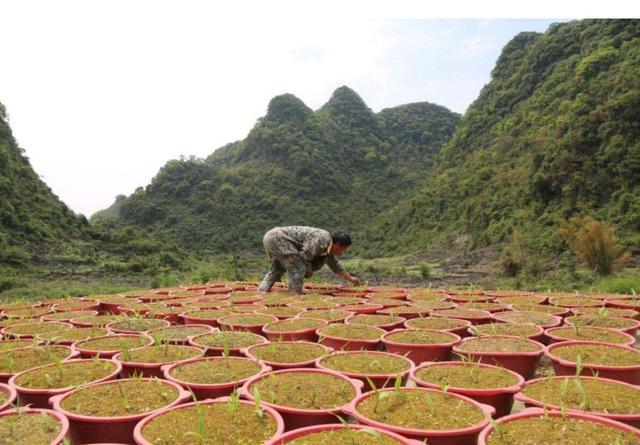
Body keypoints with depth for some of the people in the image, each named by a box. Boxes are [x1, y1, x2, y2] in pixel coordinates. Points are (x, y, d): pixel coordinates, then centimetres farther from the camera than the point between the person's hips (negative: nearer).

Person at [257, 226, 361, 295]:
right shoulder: (322, 239, -18)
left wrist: (349, 278, 38)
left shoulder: (328, 247, 14)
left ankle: (262, 292, 25)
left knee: (277, 269, 25)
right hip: (278, 238, -11)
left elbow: (335, 264, 30)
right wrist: (308, 270, -1)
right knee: (298, 267, -10)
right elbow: (304, 255, -20)